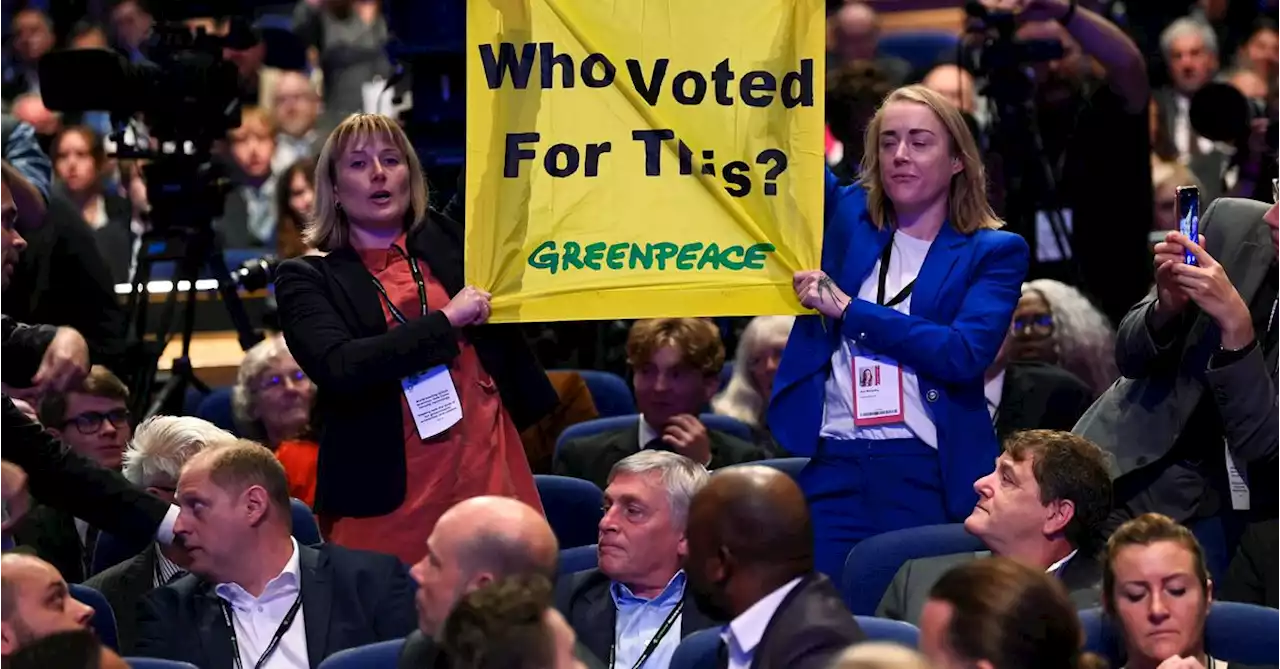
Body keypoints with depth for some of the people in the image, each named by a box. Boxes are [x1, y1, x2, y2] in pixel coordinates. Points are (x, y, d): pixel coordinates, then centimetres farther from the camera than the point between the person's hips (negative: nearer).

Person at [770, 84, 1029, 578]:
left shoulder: (994, 253, 4)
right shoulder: (845, 216, 14)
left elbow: (965, 353, -10)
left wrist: (848, 310, -10)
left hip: (930, 476, -3)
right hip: (829, 465, 3)